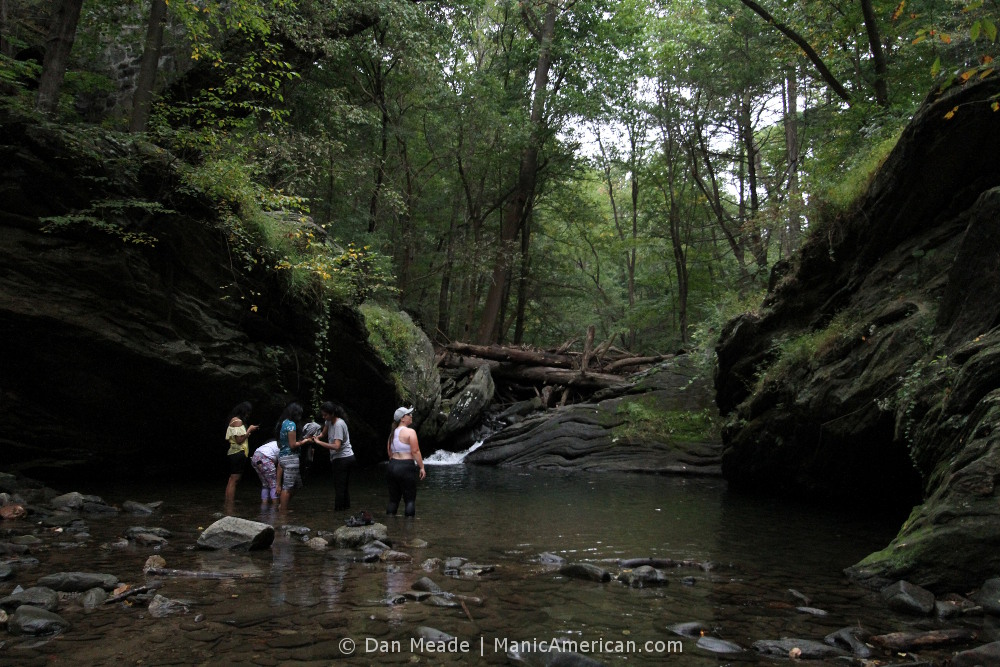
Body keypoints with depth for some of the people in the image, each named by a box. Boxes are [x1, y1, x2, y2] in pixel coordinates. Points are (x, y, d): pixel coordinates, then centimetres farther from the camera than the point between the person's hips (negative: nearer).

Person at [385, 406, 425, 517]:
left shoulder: (393, 433, 12)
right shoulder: (410, 432, -9)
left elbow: (389, 452, 14)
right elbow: (415, 451, -14)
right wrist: (421, 467, -9)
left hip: (392, 466, 7)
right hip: (406, 466, -7)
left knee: (393, 499, 11)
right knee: (410, 499, 1)